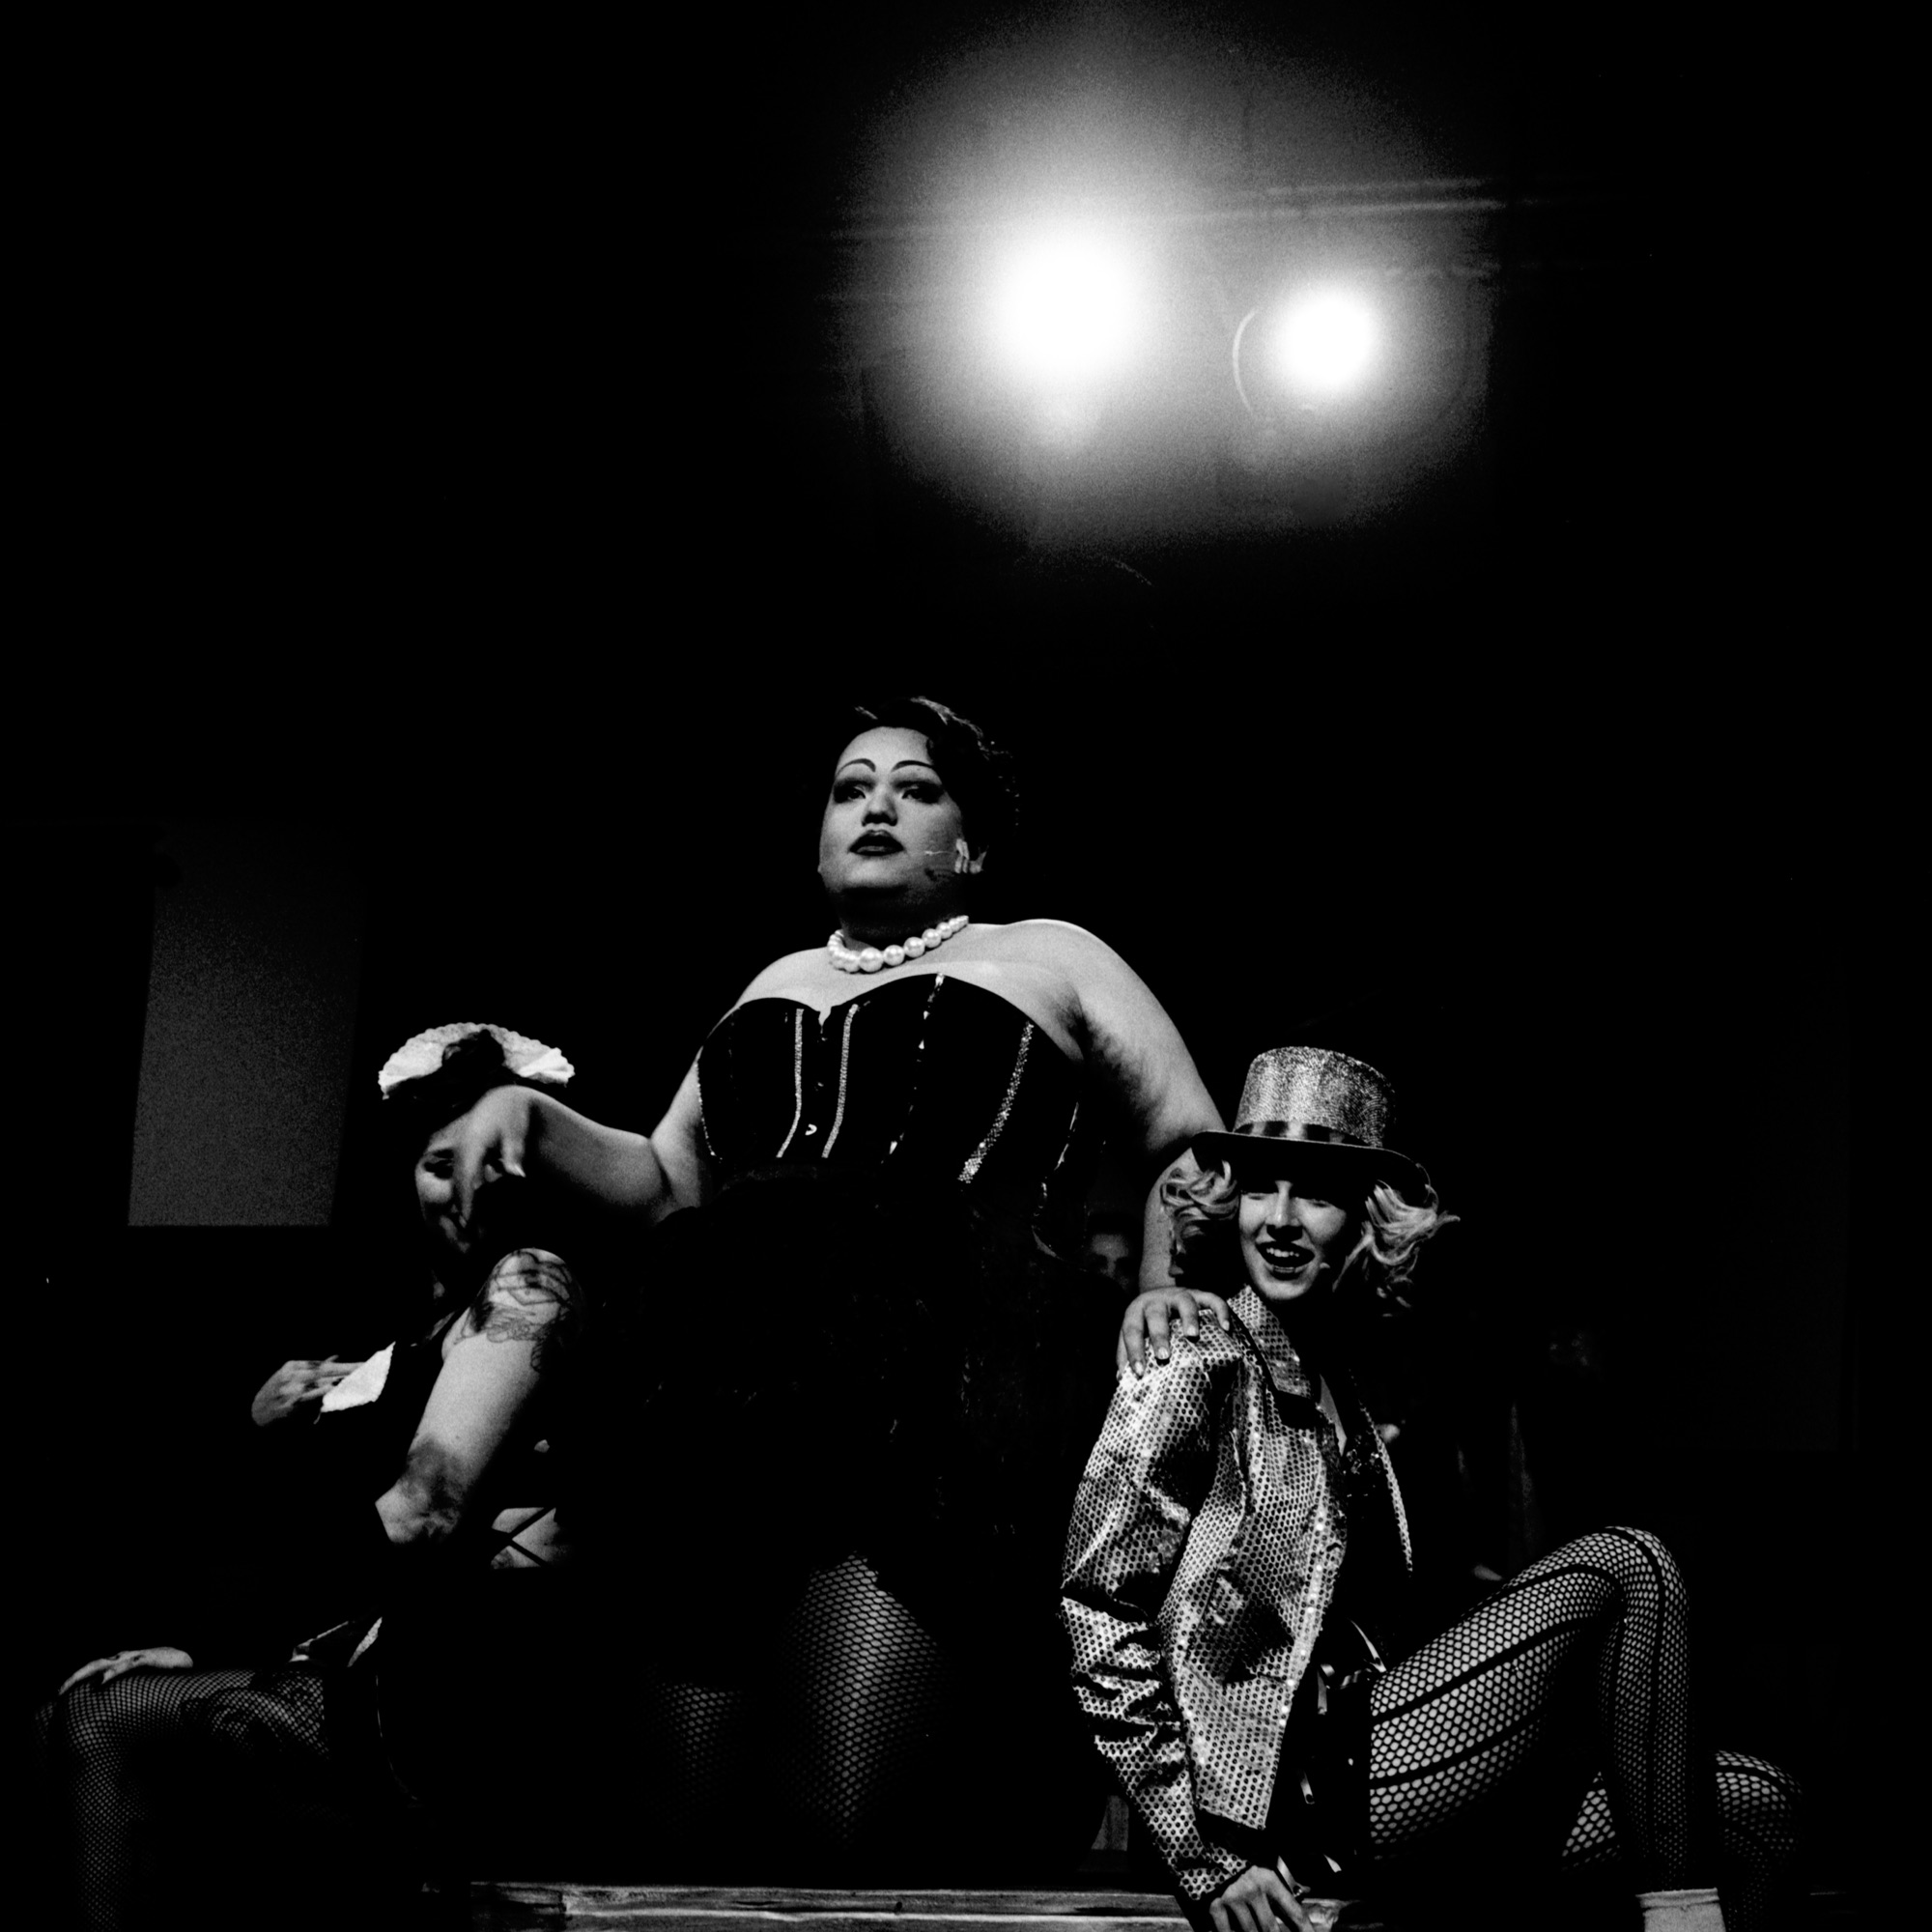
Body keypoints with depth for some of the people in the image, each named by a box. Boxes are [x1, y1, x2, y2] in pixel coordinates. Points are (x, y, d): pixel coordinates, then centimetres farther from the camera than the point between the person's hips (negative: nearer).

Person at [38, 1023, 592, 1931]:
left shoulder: (527, 1284, -5)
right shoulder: (443, 1311, 23)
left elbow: (422, 1514, -16)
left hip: (484, 1695, -9)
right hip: (414, 1674, 9)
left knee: (110, 1722, -18)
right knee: (80, 1713, 1)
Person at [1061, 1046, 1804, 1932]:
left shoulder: (1332, 1394, 18)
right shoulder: (1198, 1371, -6)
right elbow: (1097, 1618, -13)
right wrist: (1204, 1858, -16)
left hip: (1360, 1772, 8)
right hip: (1287, 1790, -8)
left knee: (1755, 1804, 0)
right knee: (1623, 1569, -14)